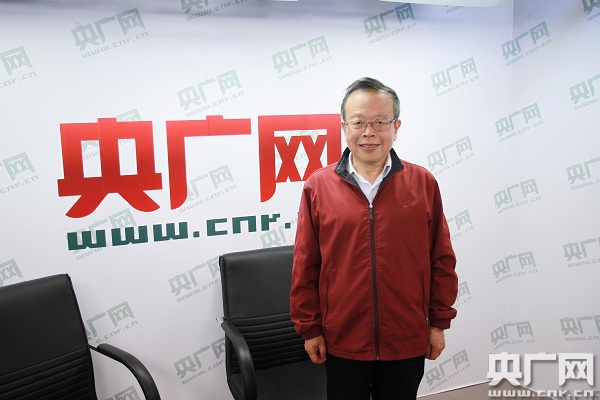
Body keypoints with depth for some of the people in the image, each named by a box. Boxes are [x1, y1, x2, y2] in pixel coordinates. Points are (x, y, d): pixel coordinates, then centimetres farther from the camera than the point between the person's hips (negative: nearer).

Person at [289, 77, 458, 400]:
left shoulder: (423, 183, -3)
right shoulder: (317, 186, -6)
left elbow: (441, 261, 2)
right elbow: (305, 268, -2)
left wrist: (439, 323, 3)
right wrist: (309, 329, 0)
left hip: (408, 343, 1)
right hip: (342, 343, 0)